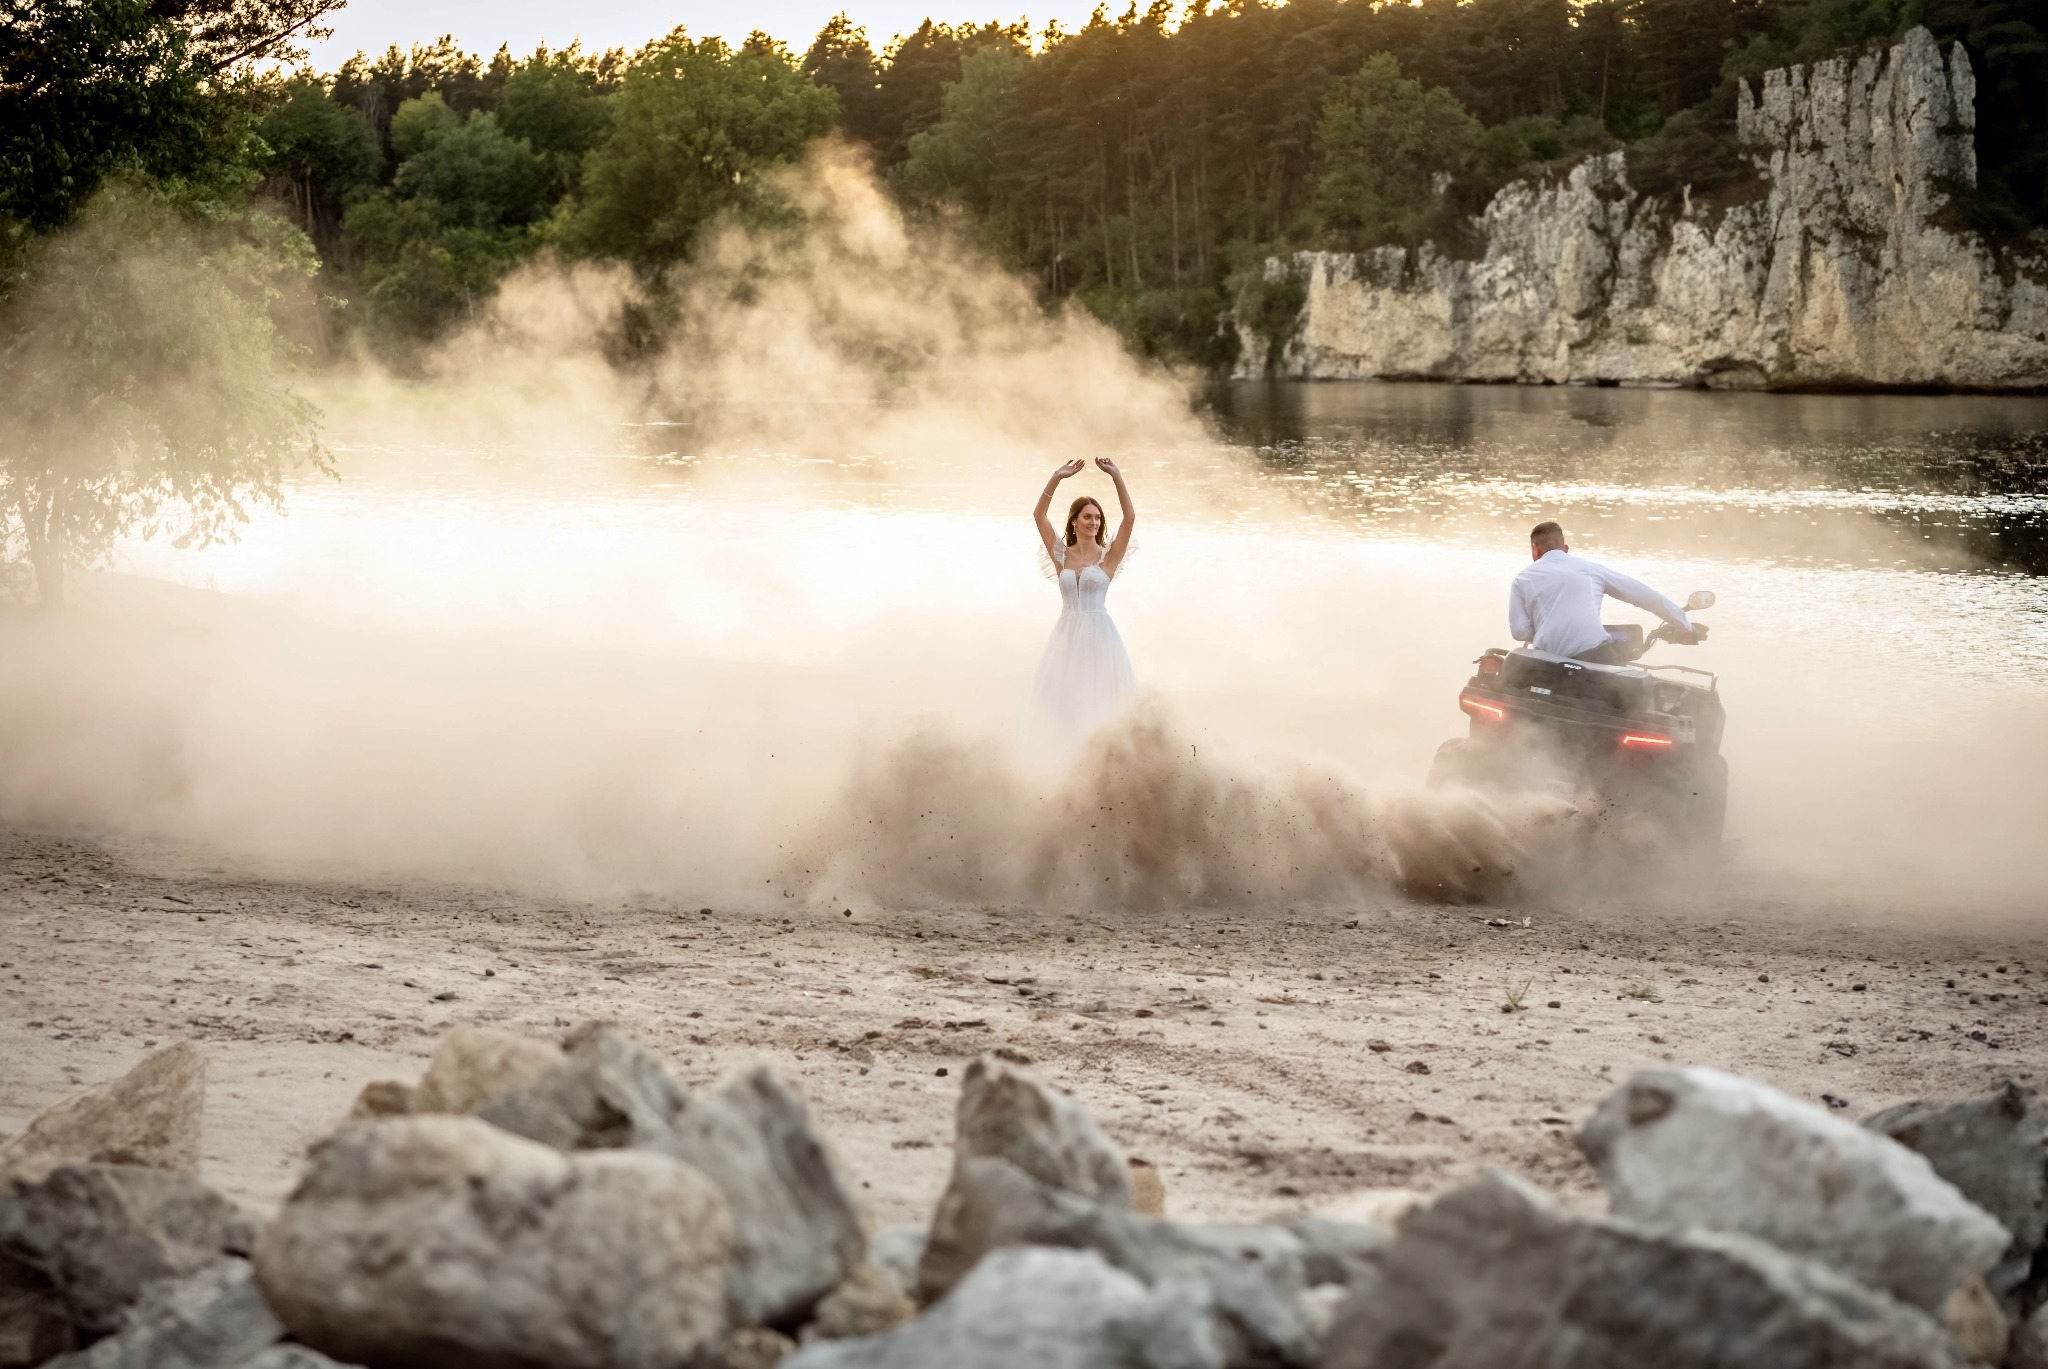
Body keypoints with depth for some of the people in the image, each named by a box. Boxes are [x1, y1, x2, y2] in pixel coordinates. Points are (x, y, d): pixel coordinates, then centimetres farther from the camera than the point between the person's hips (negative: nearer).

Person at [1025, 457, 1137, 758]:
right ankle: (1068, 751, 15)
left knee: (1098, 699, 2)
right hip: (1067, 633, 3)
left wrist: (1116, 476, -14)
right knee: (1064, 699, 6)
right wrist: (1056, 478, -10)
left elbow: (1130, 517, -10)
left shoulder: (1109, 556, 0)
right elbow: (1038, 515, -1)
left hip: (1099, 633, -2)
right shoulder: (1061, 555, 6)